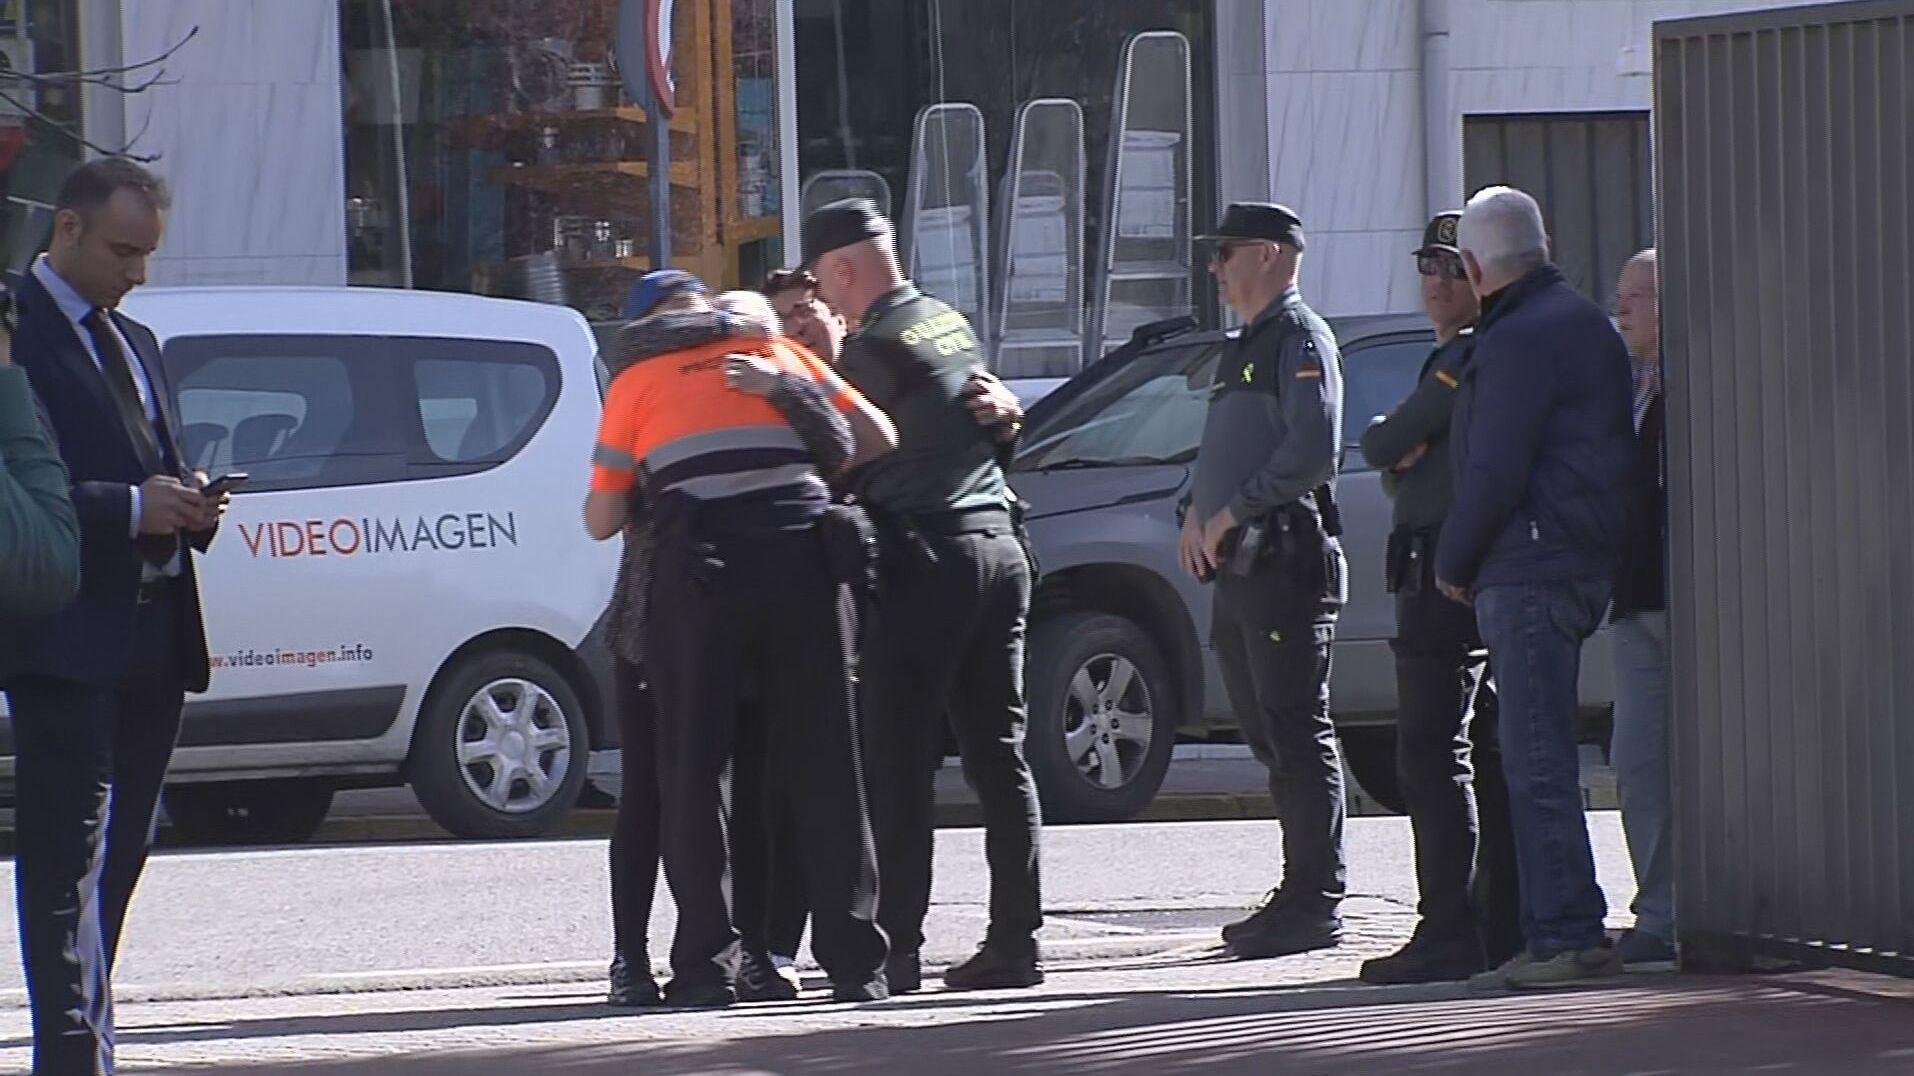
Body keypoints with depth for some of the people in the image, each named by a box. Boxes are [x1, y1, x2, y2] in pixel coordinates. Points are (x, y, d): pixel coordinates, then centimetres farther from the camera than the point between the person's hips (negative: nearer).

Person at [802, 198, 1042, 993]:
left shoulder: (877, 347, -10)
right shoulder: (952, 325, 15)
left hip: (925, 556, -8)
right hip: (999, 544, 8)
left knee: (899, 761, -5)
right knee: (999, 754, 8)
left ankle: (895, 946, -8)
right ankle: (1014, 942, 7)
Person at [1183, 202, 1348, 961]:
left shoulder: (1300, 338, -8)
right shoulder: (1248, 346, 23)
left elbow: (1312, 449, -20)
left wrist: (1230, 514, -16)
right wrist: (1197, 514, 10)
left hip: (1288, 563, -10)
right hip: (1241, 568, 10)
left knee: (1300, 737, -9)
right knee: (1273, 738, 10)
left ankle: (1314, 904, -10)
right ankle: (1303, 894, 14)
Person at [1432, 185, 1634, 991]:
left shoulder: (1521, 339, -13)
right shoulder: (1583, 325, 19)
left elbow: (1495, 472, -18)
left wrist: (1453, 562, -3)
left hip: (1529, 569, -10)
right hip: (1582, 565, 10)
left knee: (1536, 760, -9)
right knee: (1538, 759, 13)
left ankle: (1565, 935, -11)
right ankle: (1565, 931, 13)